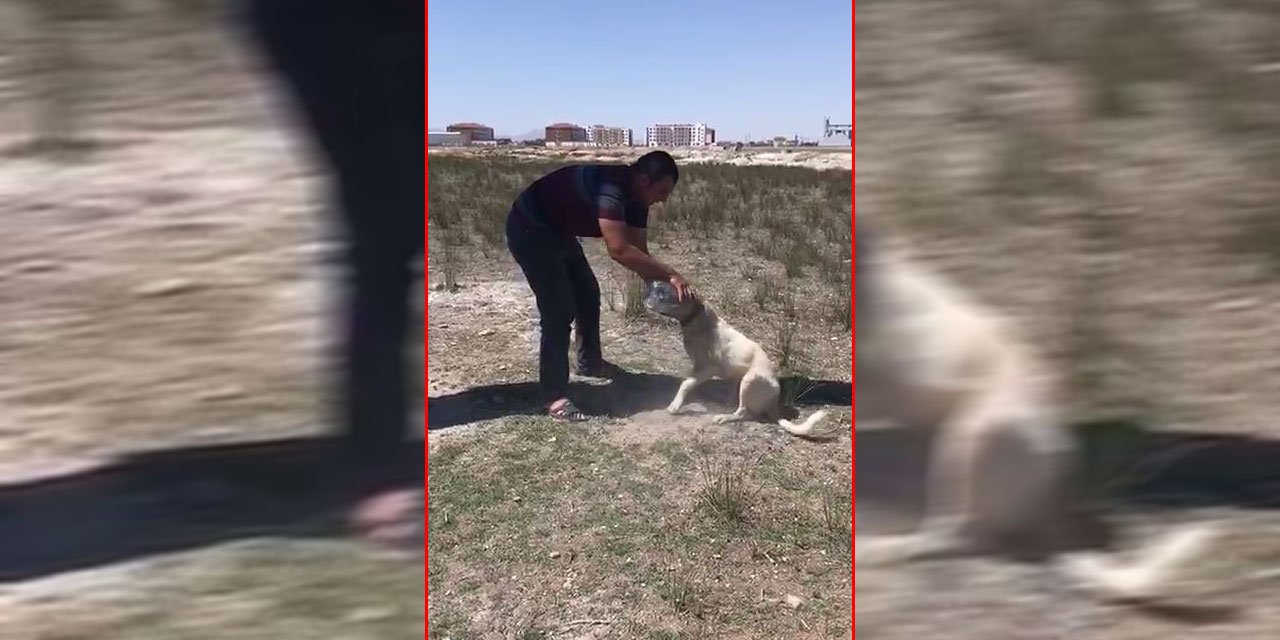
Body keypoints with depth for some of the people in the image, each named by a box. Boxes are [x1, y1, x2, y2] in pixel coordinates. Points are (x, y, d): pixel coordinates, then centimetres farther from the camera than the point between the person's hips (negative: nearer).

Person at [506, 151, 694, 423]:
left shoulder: (634, 197, -3)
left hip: (558, 231, 10)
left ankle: (590, 362, 40)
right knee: (559, 311, -15)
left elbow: (638, 251, -1)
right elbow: (619, 250, -41)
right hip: (529, 231, -10)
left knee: (588, 295, 20)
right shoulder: (611, 188, -32)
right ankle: (555, 397, -8)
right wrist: (670, 273, -36)